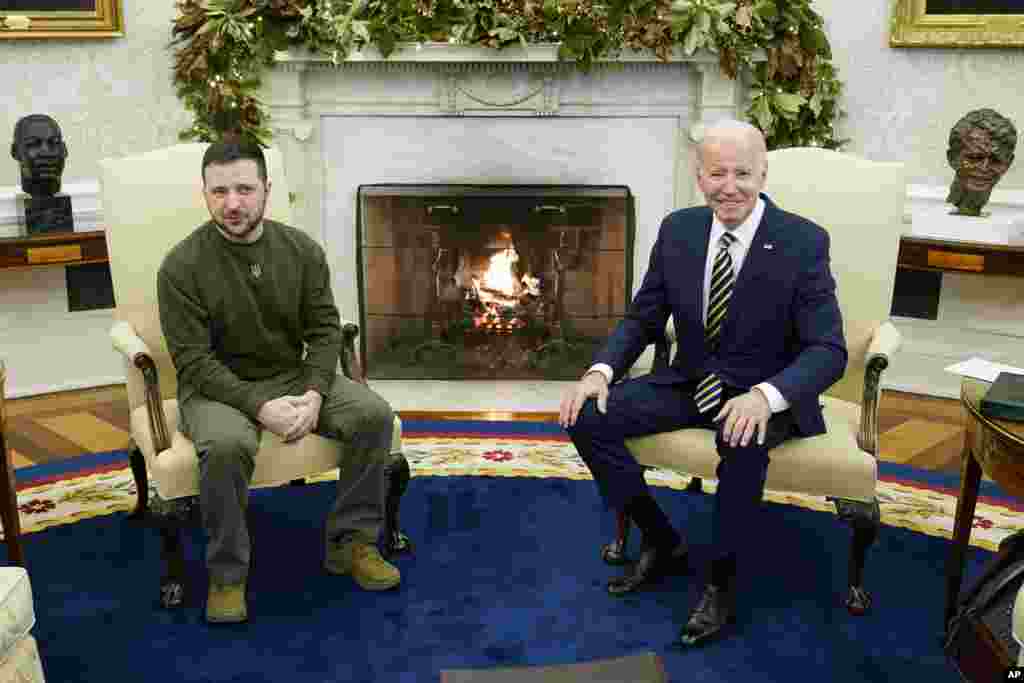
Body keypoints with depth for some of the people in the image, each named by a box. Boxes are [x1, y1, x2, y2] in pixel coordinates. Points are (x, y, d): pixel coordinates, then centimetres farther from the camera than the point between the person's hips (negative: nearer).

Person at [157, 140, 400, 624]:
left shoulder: (302, 250, -3)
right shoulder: (182, 266, -14)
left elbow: (325, 330, -1)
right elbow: (194, 361, -16)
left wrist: (314, 393, -19)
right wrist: (259, 406, -27)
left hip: (293, 375, 4)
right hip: (217, 386, -4)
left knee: (374, 414, -18)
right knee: (227, 444, -36)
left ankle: (352, 540, -1)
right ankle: (226, 573, -14)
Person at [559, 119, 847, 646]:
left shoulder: (803, 241, -14)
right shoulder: (677, 230, -2)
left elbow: (829, 350, -18)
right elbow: (642, 319, 6)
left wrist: (764, 395, -37)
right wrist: (601, 370, -15)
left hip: (763, 395, -4)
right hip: (689, 383, 5)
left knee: (743, 440, -38)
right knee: (587, 417, -13)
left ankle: (721, 580, -12)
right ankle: (663, 542, 5)